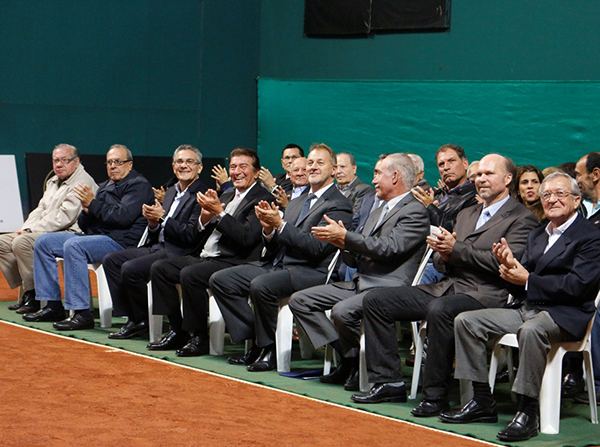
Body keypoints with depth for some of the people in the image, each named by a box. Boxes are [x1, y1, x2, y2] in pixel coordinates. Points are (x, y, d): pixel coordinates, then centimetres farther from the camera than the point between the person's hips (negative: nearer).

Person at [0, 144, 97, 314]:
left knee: (21, 242, -29)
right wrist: (25, 229, 0)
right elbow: (41, 209, 21)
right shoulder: (53, 182, 22)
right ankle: (25, 290, -3)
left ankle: (34, 295, -21)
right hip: (47, 231, 10)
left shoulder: (82, 182, -11)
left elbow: (65, 216, -19)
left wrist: (32, 230, -17)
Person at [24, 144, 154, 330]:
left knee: (73, 245, -34)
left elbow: (123, 216, -18)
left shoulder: (138, 185, -2)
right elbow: (85, 225, 21)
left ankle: (82, 313, -35)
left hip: (121, 240, -10)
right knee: (43, 242, 4)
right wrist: (86, 210, -2)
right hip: (94, 235, 10)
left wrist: (93, 203, -13)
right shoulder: (104, 187, 24)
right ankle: (53, 306, 1)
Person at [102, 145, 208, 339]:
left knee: (130, 269, -25)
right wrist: (153, 223, -4)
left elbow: (191, 235, -18)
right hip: (158, 247, 10)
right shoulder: (171, 192, 19)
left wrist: (162, 218, -15)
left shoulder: (202, 196, -10)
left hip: (179, 253, -10)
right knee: (111, 260, 0)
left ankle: (142, 321, -6)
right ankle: (131, 317, -2)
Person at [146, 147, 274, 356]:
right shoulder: (227, 196, 21)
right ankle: (178, 331, 2)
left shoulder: (263, 199, -6)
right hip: (205, 257, 9)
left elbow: (247, 237, -20)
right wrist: (205, 216, -3)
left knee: (189, 274, -31)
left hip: (233, 261, -9)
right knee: (159, 268, -1)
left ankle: (200, 337, -17)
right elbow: (201, 234, 19)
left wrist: (219, 213, -19)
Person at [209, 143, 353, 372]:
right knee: (220, 280, -4)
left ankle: (269, 349, -15)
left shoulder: (339, 205, -4)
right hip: (276, 265, 9)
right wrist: (268, 229, -2)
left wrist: (280, 224, -16)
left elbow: (316, 247, -16)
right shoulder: (297, 203, 23)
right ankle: (256, 341, -4)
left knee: (260, 285, -35)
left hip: (309, 272, -9)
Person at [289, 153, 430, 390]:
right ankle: (346, 355, -5)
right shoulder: (378, 213, 25)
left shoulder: (415, 211, -6)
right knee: (300, 300, 0)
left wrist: (345, 236, -16)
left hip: (387, 288, -10)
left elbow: (388, 248, -20)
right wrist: (341, 243, 0)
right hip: (359, 284, 10)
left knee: (342, 311, -34)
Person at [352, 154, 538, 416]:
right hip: (446, 287, 8)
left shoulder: (522, 219, 0)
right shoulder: (466, 215, 25)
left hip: (483, 294, -8)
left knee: (440, 310, -39)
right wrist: (443, 254, -3)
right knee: (375, 301, -1)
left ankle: (435, 395, -27)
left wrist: (456, 249, -16)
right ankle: (388, 382, -1)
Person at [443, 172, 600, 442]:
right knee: (466, 321, -4)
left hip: (565, 315, -8)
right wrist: (511, 266, -6)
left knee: (531, 329, -40)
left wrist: (528, 280, -14)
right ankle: (482, 402, -3)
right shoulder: (536, 236, 21)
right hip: (526, 308, 8)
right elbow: (520, 290, 17)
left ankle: (528, 412, -32)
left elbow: (578, 285, -16)